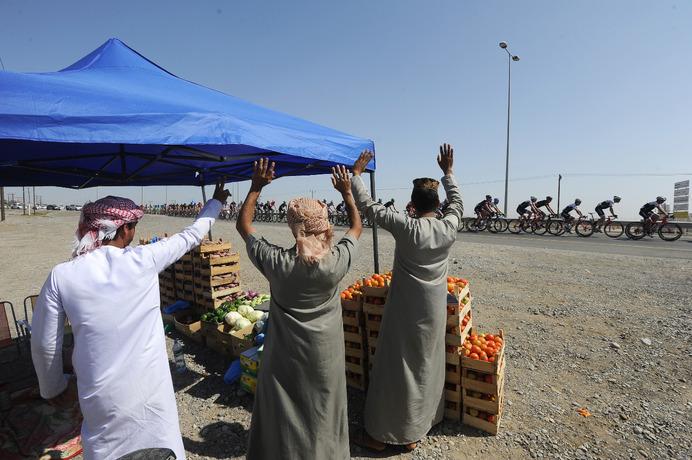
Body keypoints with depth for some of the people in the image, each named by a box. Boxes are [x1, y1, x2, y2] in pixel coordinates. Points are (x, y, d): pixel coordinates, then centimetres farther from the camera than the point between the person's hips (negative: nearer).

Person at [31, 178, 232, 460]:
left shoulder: (61, 276, -8)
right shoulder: (143, 260, -15)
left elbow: (44, 343, 1)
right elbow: (191, 236, -1)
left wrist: (51, 388, 19)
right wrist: (216, 202, 15)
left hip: (100, 398, 2)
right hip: (150, 389, -2)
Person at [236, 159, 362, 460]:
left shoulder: (276, 262, -23)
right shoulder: (337, 261, -22)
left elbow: (243, 224, -6)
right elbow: (356, 227, 0)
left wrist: (256, 188, 0)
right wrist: (346, 193, 9)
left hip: (285, 355, -1)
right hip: (325, 355, 1)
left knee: (282, 412, 22)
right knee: (323, 411, 25)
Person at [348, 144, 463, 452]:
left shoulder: (405, 227, -19)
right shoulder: (449, 228, -6)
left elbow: (366, 205, -13)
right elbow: (457, 203, 16)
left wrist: (356, 173, 0)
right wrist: (447, 172, 27)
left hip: (404, 312, -5)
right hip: (434, 312, 5)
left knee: (392, 370, 8)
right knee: (425, 370, 18)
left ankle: (379, 434, 26)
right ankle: (413, 433, 37)